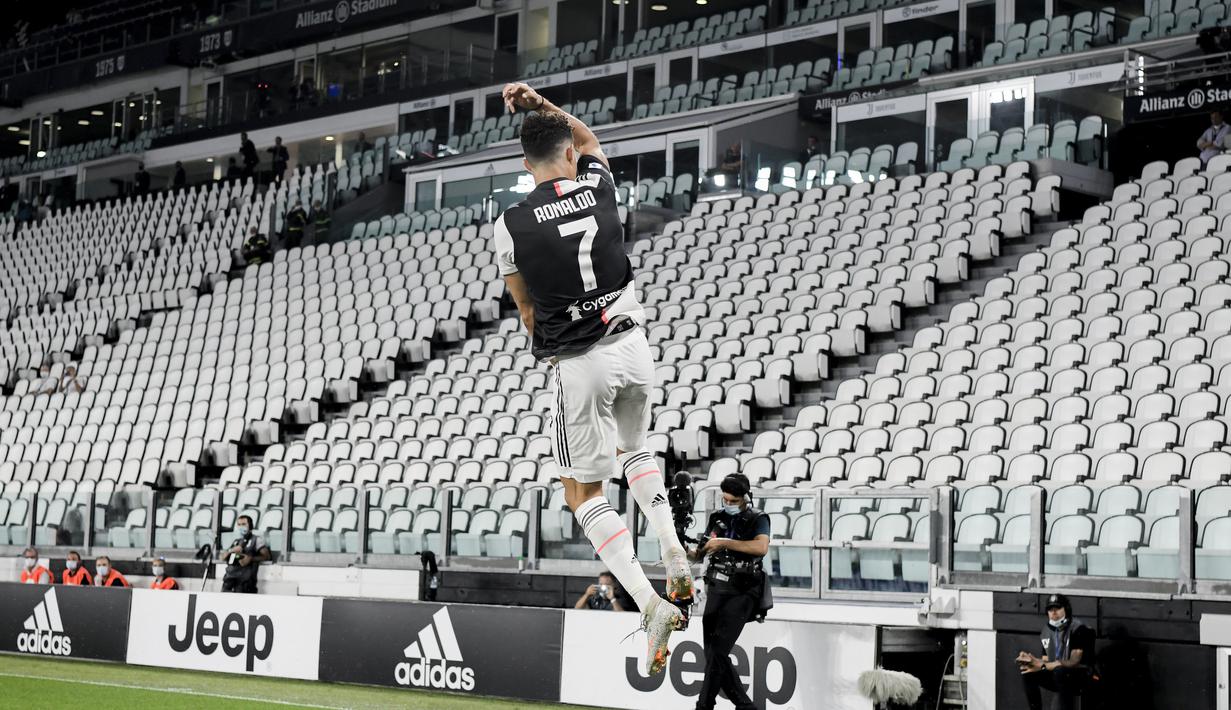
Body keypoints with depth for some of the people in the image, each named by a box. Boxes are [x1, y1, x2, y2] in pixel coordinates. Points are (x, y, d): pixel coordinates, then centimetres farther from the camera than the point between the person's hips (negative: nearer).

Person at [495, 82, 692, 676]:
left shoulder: (511, 225, -7)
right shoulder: (598, 185, 1)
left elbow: (527, 308, 7)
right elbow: (586, 138, 27)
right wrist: (539, 103, 23)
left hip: (579, 363, -4)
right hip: (631, 344, 4)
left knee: (583, 491, 8)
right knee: (634, 450, 31)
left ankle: (650, 602, -7)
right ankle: (673, 553, 14)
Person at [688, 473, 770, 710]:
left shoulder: (757, 519, -4)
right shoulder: (717, 518, 11)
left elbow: (761, 547, -24)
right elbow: (700, 553, 13)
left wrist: (725, 542, -27)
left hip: (740, 595, -6)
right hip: (716, 591, 6)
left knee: (717, 652, -14)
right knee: (713, 654, 5)